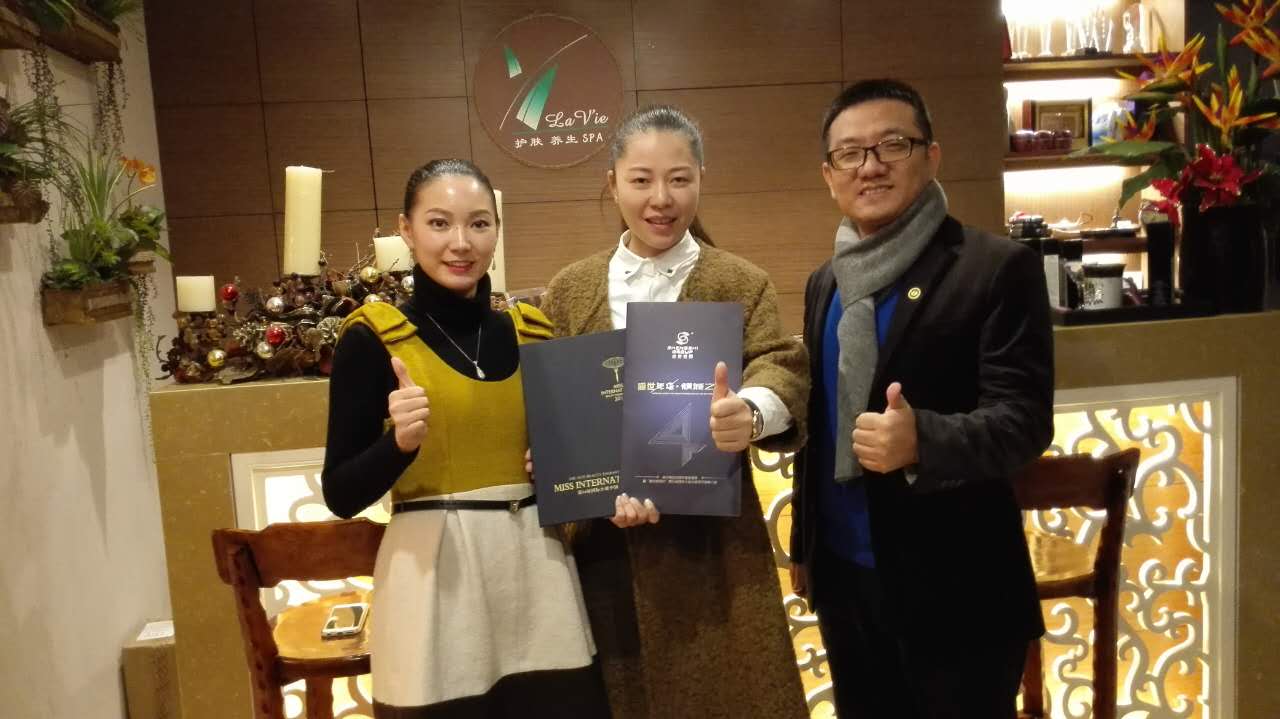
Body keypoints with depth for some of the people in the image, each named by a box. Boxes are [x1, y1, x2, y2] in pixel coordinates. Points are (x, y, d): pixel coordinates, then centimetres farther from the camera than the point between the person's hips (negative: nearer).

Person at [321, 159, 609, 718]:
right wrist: (401, 441, -23)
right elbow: (341, 494, -7)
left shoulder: (531, 332, 6)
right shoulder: (373, 338, -6)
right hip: (435, 571, -3)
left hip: (537, 566, 4)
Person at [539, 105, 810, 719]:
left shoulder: (741, 284, 2)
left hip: (711, 542, -1)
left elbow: (781, 368, -14)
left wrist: (752, 413, -37)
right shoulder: (570, 290, 6)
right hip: (602, 545, 2)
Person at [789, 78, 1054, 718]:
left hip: (955, 585, -5)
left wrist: (922, 439, -34)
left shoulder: (998, 268, -11)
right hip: (844, 576, 6)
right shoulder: (824, 284, 8)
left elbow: (1024, 419, -16)